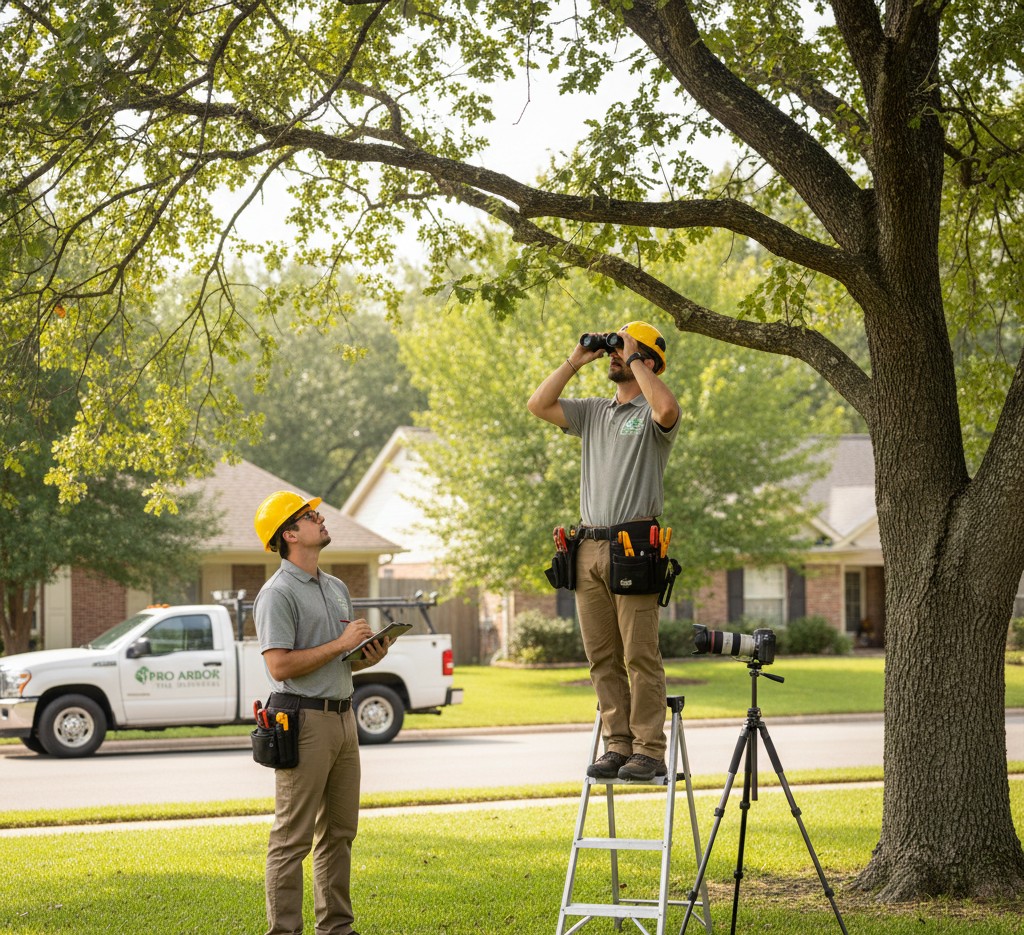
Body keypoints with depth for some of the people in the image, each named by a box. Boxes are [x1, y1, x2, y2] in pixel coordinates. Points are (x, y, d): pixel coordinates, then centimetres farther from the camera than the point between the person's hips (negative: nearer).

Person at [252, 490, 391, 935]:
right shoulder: (278, 594, -11)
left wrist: (369, 656, 5)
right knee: (292, 836, -6)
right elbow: (280, 665, -19)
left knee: (339, 832, 13)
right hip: (304, 722, -9)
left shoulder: (337, 588, 17)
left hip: (342, 718, 9)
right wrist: (340, 644, -15)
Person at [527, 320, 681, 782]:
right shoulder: (593, 412, 19)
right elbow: (538, 405, 15)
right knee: (602, 656, 7)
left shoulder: (650, 415, -2)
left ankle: (649, 751, -6)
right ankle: (618, 745, 12)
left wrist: (636, 362, -12)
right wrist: (575, 361, 11)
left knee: (640, 654, -7)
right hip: (588, 548, 7)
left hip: (632, 547, -7)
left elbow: (667, 409, -25)